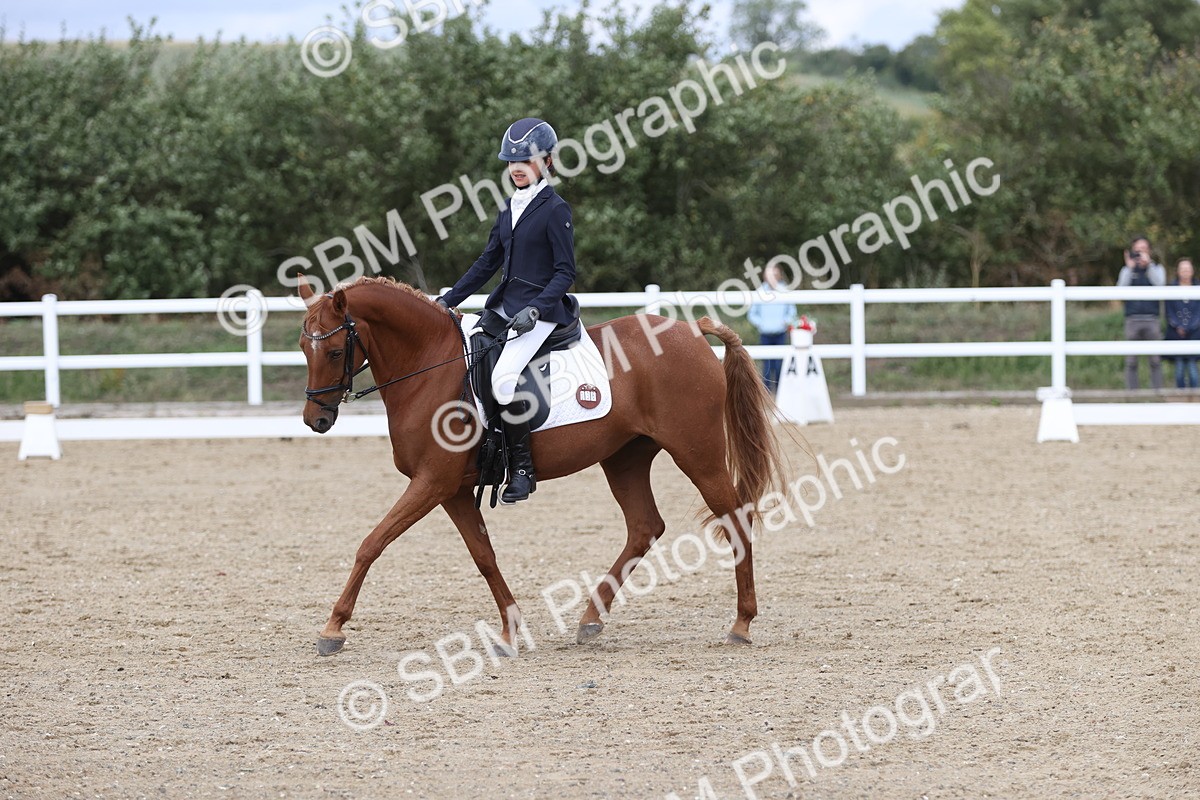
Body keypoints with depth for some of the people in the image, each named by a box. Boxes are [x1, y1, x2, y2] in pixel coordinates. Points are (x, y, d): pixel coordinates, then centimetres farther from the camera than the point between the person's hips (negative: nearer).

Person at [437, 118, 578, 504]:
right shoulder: (510, 209, 14)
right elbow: (487, 262, 18)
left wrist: (535, 310, -23)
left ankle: (522, 468, -17)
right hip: (504, 306, 9)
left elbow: (565, 272, -11)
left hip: (541, 311, -9)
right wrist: (448, 300, 12)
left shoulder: (555, 210, -9)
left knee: (503, 379, -28)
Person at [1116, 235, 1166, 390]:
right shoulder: (1127, 271, 12)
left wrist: (1148, 263, -11)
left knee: (1155, 360, -2)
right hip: (1133, 319, 0)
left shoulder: (1157, 269, 11)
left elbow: (1160, 283, -9)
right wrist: (1130, 268, -9)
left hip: (1152, 319, 0)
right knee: (1131, 362, -2)